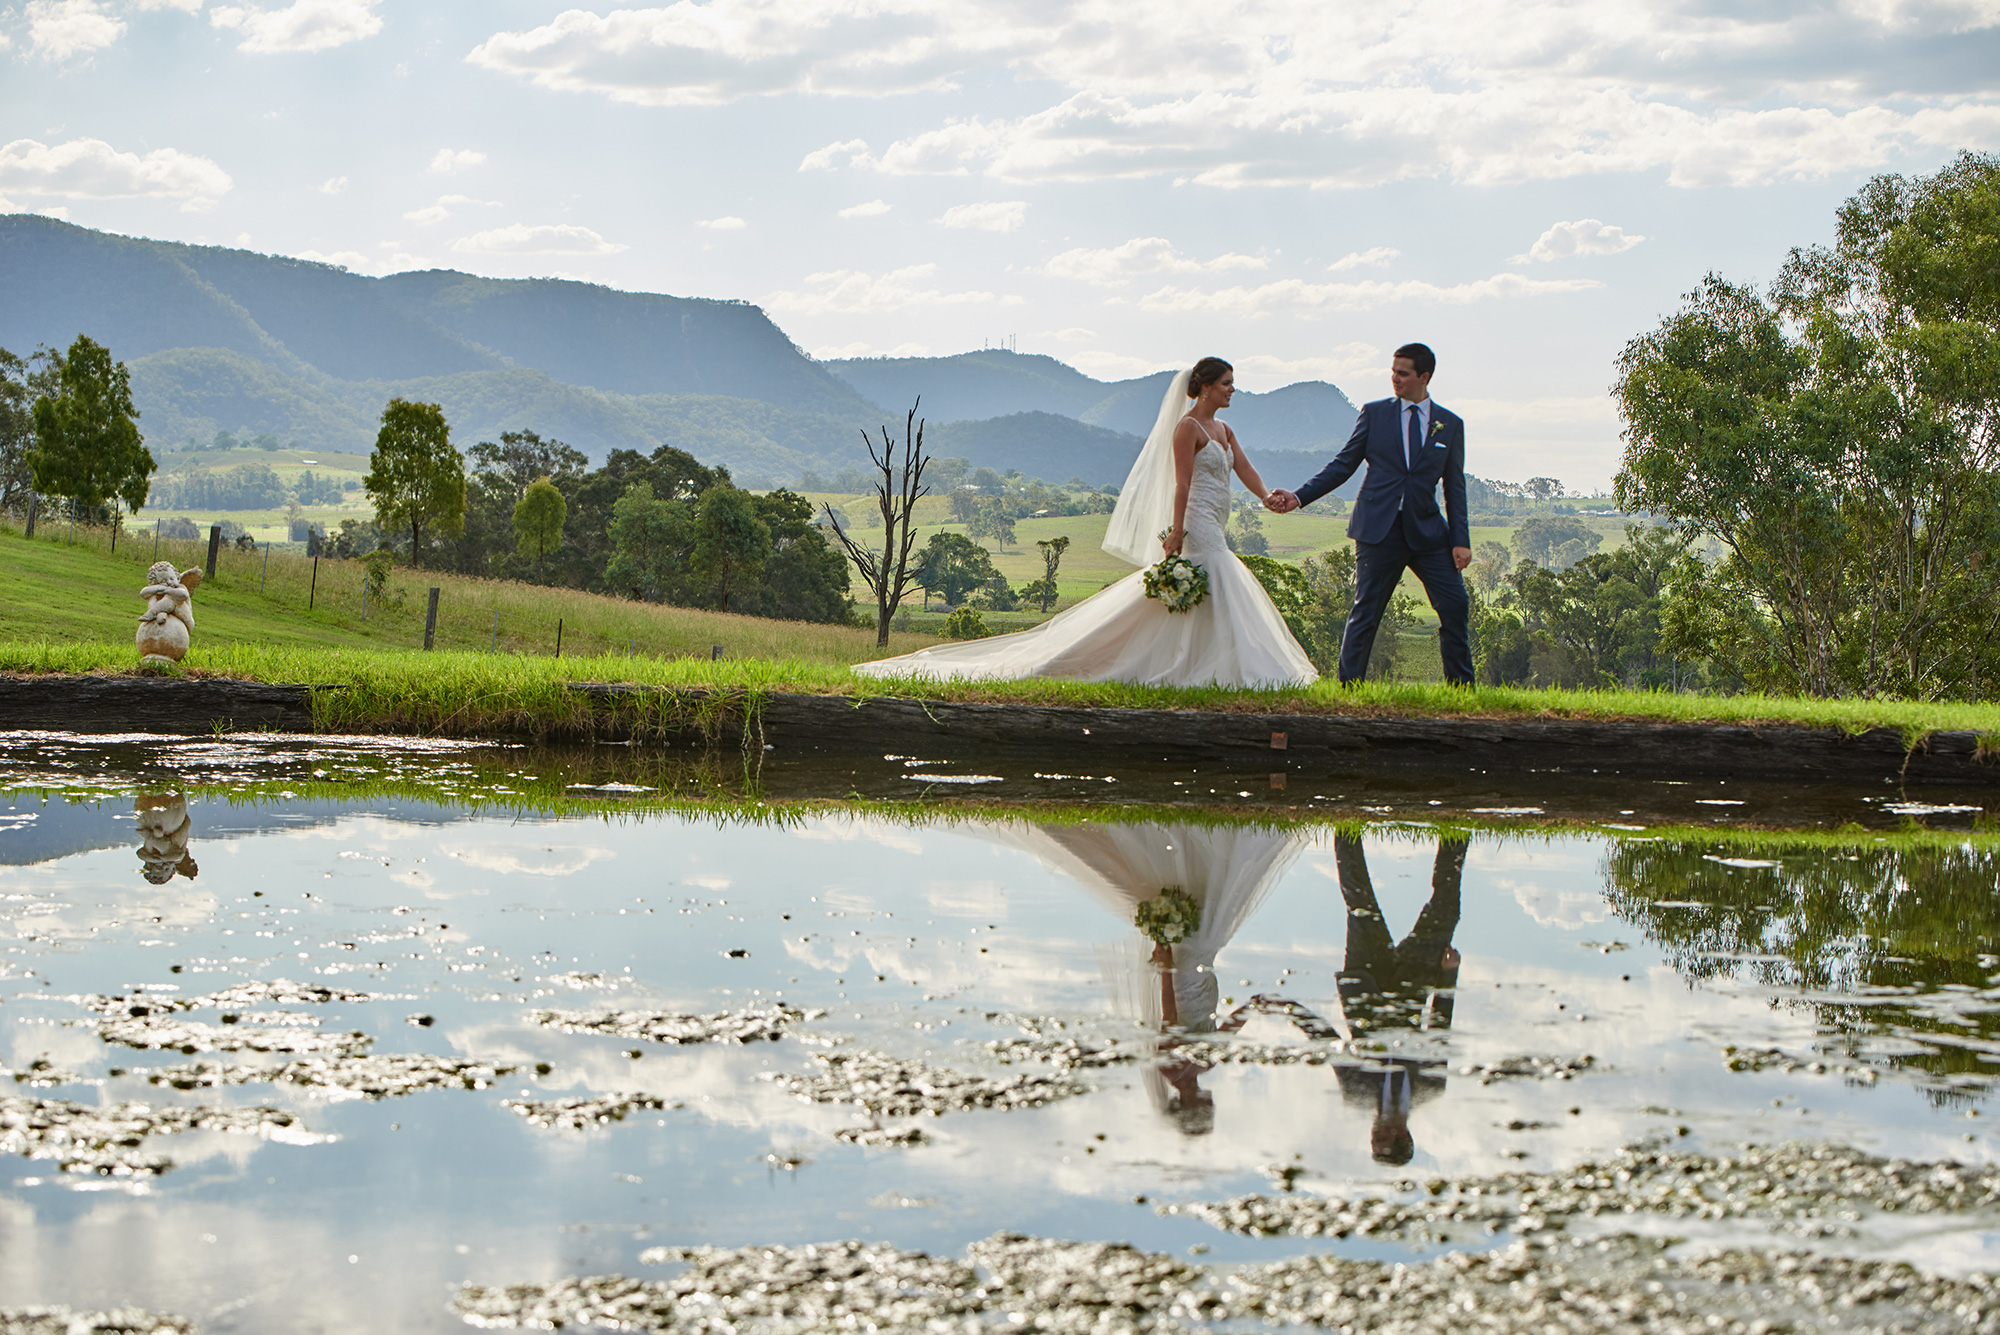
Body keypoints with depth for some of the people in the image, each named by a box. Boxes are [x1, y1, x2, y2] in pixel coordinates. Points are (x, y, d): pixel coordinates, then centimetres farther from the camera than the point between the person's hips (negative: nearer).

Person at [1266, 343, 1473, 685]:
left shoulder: (1450, 424, 8)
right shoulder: (1374, 413, 6)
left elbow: (1455, 488, 9)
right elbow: (1344, 464, 7)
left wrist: (1461, 540, 2)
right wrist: (1298, 497, -2)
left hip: (1427, 530, 2)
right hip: (1379, 529, -2)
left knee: (1455, 606, -2)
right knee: (1366, 611, -3)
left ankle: (1462, 690, 11)